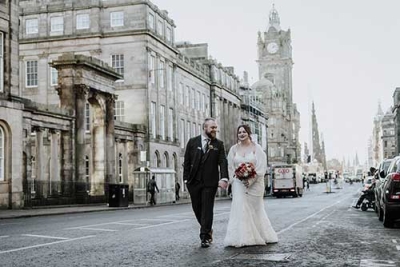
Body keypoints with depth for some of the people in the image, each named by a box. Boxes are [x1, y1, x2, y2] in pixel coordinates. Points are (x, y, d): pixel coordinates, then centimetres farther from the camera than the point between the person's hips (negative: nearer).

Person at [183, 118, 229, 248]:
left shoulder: (219, 144, 3)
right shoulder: (192, 142, 4)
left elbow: (223, 162, -6)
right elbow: (186, 161, 6)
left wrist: (224, 178, -20)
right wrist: (186, 178, -1)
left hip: (210, 182, -2)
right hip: (194, 182, 2)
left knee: (207, 209, -3)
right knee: (197, 208, 10)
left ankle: (205, 237, 3)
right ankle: (207, 229, 32)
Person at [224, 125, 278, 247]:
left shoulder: (256, 148, -2)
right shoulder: (234, 149, 7)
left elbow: (261, 166, -8)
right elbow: (230, 167, 9)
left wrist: (251, 180, -17)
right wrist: (233, 180, -6)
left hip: (254, 183, -2)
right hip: (239, 184, 2)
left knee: (255, 209, 6)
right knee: (240, 209, -6)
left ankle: (258, 236, 19)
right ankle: (242, 238, -5)